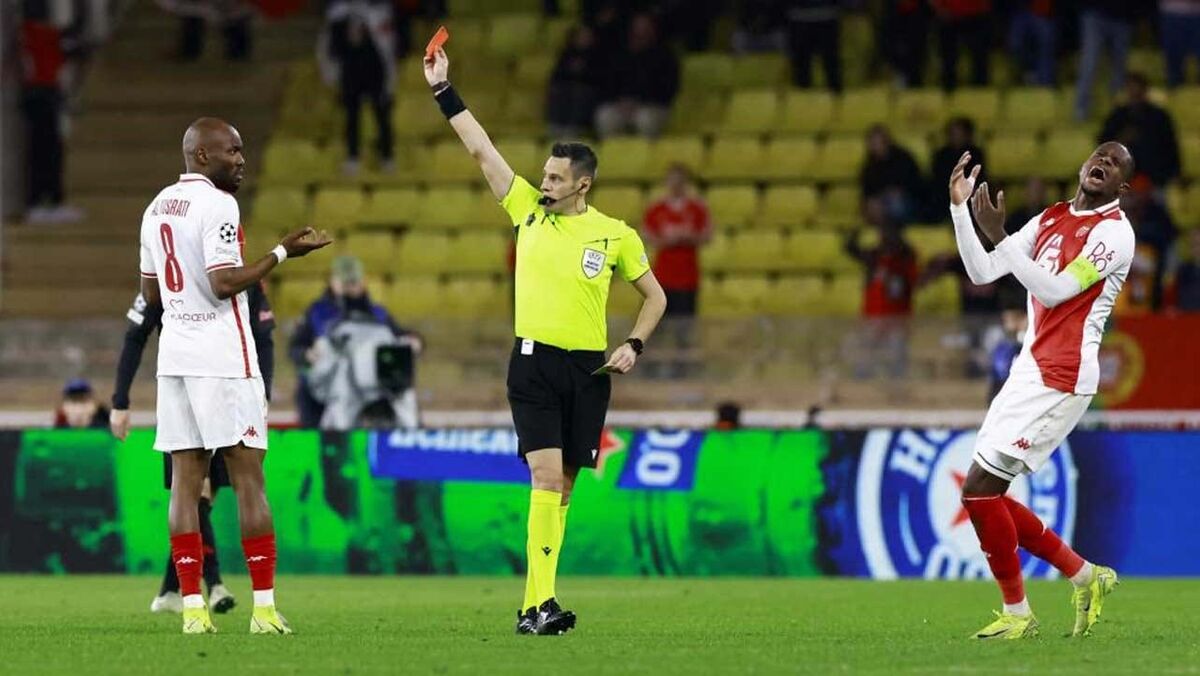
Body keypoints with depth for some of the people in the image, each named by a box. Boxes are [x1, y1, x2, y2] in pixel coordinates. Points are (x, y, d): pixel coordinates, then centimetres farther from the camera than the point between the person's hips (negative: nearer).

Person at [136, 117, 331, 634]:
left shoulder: (158, 208, 15)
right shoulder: (216, 204, -11)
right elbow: (225, 284, -18)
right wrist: (282, 253, -12)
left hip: (174, 357, 7)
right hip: (222, 358, -7)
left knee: (186, 478, 3)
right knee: (248, 478, -4)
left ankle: (192, 606, -2)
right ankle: (264, 607, -7)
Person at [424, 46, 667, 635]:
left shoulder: (616, 236, 3)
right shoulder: (529, 211, 5)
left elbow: (655, 296, 14)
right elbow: (480, 148, 4)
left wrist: (634, 346, -1)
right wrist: (443, 91, 1)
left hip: (588, 369, 1)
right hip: (533, 365, -1)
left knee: (563, 484, 4)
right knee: (546, 477, -14)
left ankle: (536, 602, 10)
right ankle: (538, 603, -19)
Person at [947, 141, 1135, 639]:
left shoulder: (1113, 232, -9)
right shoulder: (1050, 220, 16)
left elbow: (1055, 291, -20)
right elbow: (982, 271, 12)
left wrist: (1000, 236, -26)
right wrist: (960, 208, 1)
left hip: (1060, 379, -9)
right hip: (1030, 370, 9)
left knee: (980, 488, -11)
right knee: (987, 494, 8)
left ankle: (1017, 615, 1)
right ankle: (1085, 576, 20)